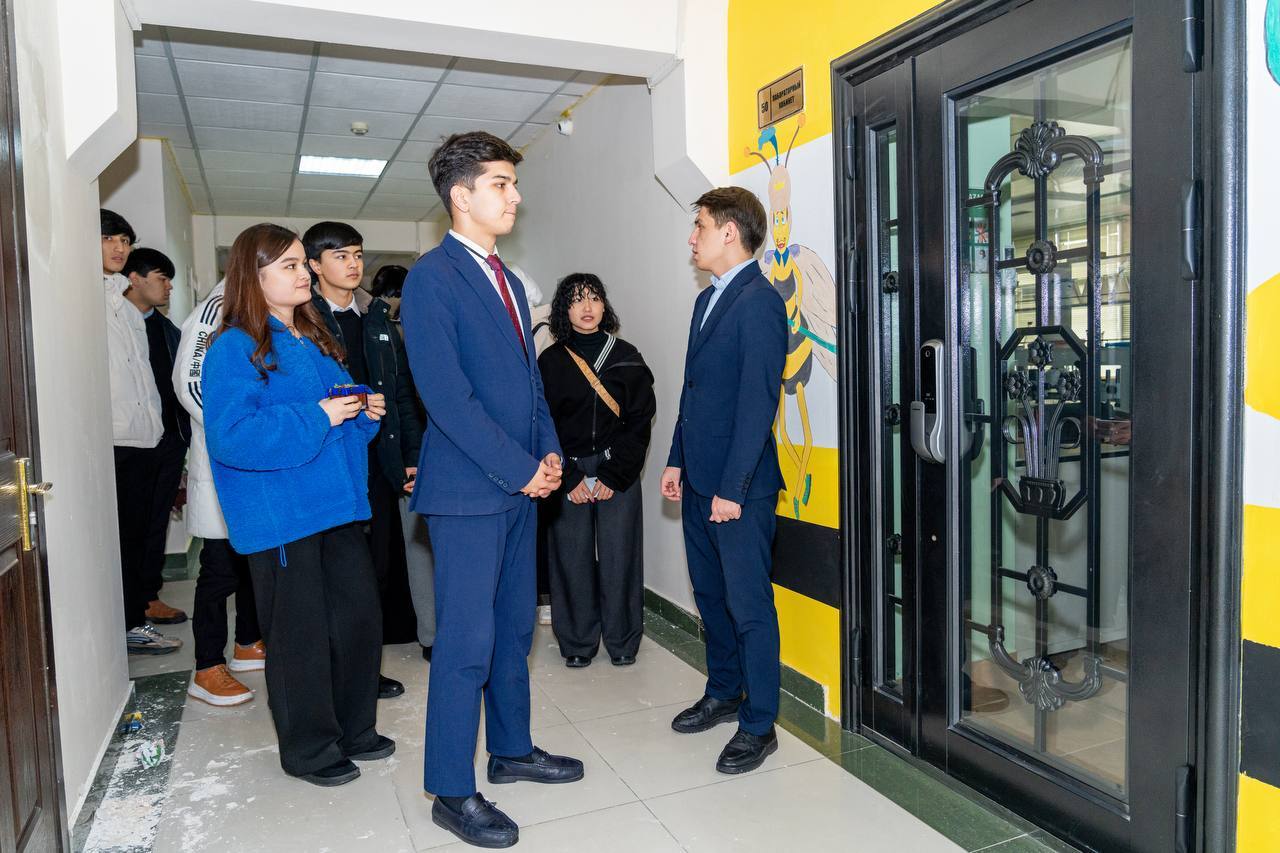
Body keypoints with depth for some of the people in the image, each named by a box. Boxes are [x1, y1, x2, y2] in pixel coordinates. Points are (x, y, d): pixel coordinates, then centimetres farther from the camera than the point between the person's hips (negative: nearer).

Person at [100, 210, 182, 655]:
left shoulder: (128, 306, 20)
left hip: (143, 436, 8)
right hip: (111, 439, -7)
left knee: (136, 532, 13)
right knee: (118, 534, -2)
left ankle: (139, 609, 22)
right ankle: (130, 624, 6)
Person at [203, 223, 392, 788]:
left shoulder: (314, 339, 15)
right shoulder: (235, 348, -10)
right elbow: (231, 435, -20)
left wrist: (364, 410, 3)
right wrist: (317, 417, -22)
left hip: (335, 506, 8)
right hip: (279, 516, -7)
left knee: (360, 617, 12)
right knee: (300, 634, 3)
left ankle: (353, 730, 31)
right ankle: (309, 749, 22)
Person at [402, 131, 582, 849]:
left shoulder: (507, 280, 16)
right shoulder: (432, 277, -11)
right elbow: (446, 395, -18)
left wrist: (550, 452, 5)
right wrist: (519, 467, -15)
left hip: (521, 483, 8)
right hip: (468, 489, -8)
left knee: (514, 628, 17)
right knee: (467, 641, 0)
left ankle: (513, 750, 33)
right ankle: (452, 791, 16)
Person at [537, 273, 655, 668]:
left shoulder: (626, 356, 4)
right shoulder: (550, 361, 3)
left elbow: (639, 421, 1)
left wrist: (613, 476, -7)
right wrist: (569, 479, -7)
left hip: (618, 473, 0)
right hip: (568, 475, 0)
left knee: (618, 558, 1)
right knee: (573, 559, 2)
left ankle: (622, 642, 16)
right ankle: (578, 644, 17)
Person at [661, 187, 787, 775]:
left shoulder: (759, 302, -14)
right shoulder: (707, 299, 15)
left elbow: (758, 402, -19)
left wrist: (733, 487, -20)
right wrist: (677, 461, 15)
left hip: (739, 485, -9)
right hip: (699, 481, 9)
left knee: (749, 604, 2)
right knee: (710, 593, 19)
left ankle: (758, 725, 17)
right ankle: (722, 694, 37)